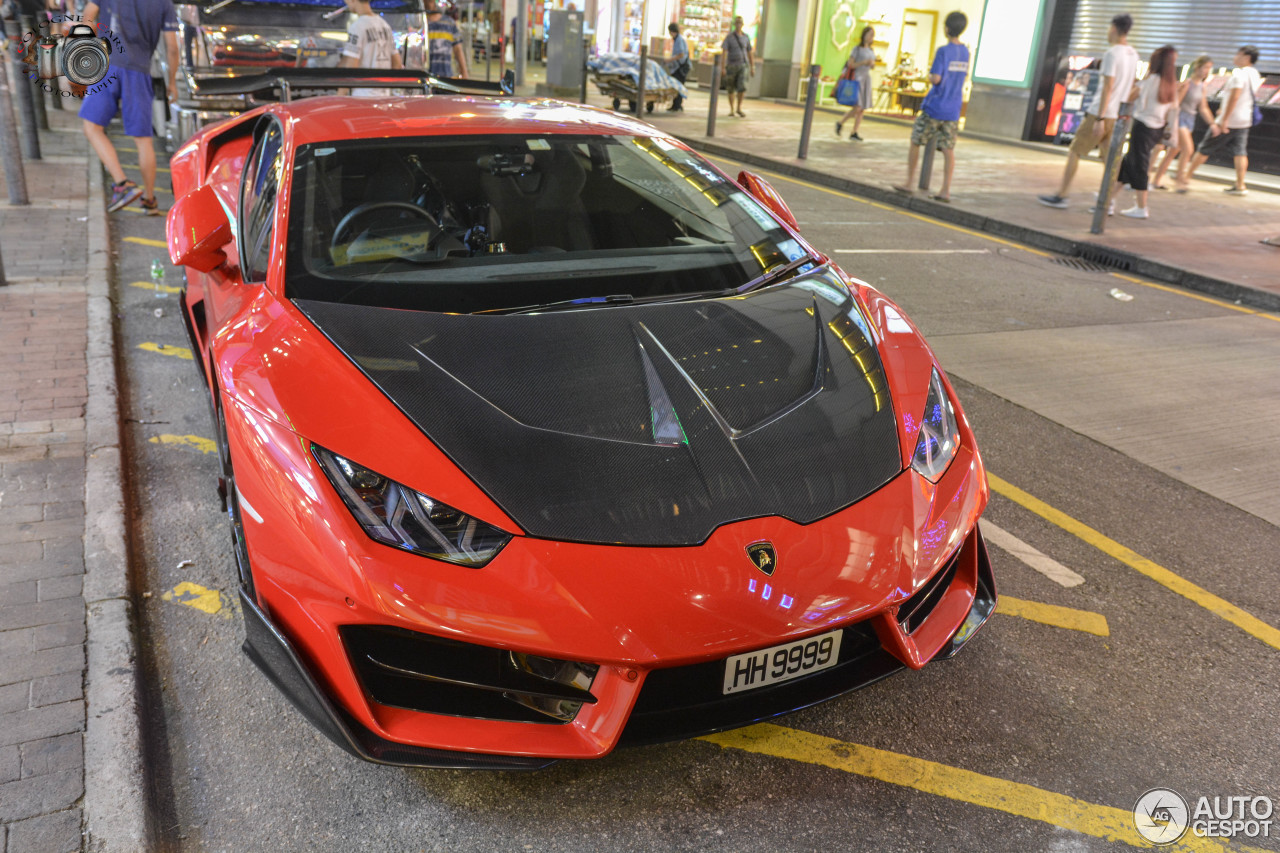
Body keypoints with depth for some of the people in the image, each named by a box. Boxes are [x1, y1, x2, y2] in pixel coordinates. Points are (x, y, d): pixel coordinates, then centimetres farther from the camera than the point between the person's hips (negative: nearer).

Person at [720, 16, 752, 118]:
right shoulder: (729, 37, -4)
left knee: (742, 87, -17)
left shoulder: (746, 37, 6)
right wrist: (722, 67, -20)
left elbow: (750, 53, 12)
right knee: (731, 89, 5)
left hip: (743, 66, 1)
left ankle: (739, 108, -4)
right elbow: (723, 52, -11)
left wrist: (752, 68, 8)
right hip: (731, 65, -1)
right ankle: (732, 109, 20)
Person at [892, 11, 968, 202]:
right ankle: (946, 190, -1)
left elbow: (935, 78, -18)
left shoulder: (943, 51, -13)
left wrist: (929, 73, 2)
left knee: (915, 142, 8)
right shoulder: (965, 52, 8)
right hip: (953, 111, 6)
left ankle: (909, 182, 12)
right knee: (948, 149, 3)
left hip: (934, 107, -6)